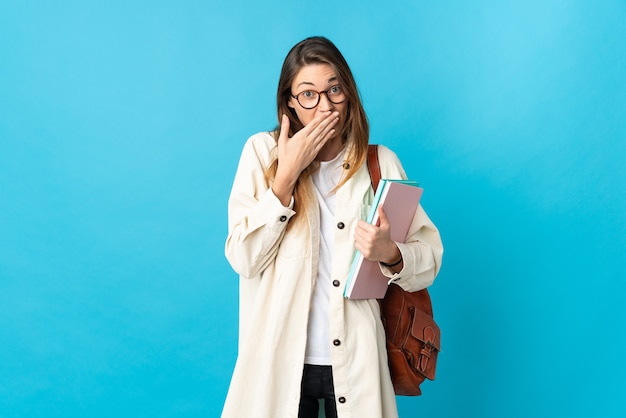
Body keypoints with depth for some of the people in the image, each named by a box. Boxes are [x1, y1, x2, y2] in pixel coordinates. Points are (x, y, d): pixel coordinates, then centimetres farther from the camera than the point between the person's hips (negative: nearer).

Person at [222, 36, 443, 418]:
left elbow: (430, 255, -3)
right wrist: (286, 174, -16)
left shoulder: (381, 164, 0)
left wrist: (390, 254, -24)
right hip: (281, 360, -1)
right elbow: (244, 259, -10)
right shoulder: (262, 152, -3)